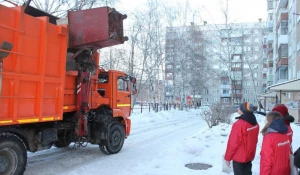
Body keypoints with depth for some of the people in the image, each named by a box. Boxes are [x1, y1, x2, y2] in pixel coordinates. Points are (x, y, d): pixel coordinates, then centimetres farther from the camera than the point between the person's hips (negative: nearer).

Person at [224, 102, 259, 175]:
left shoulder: (239, 124, -27)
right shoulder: (255, 123, -2)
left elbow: (233, 143, -21)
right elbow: (254, 140, 9)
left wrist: (227, 157, -9)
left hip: (239, 157, -7)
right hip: (250, 155, 7)